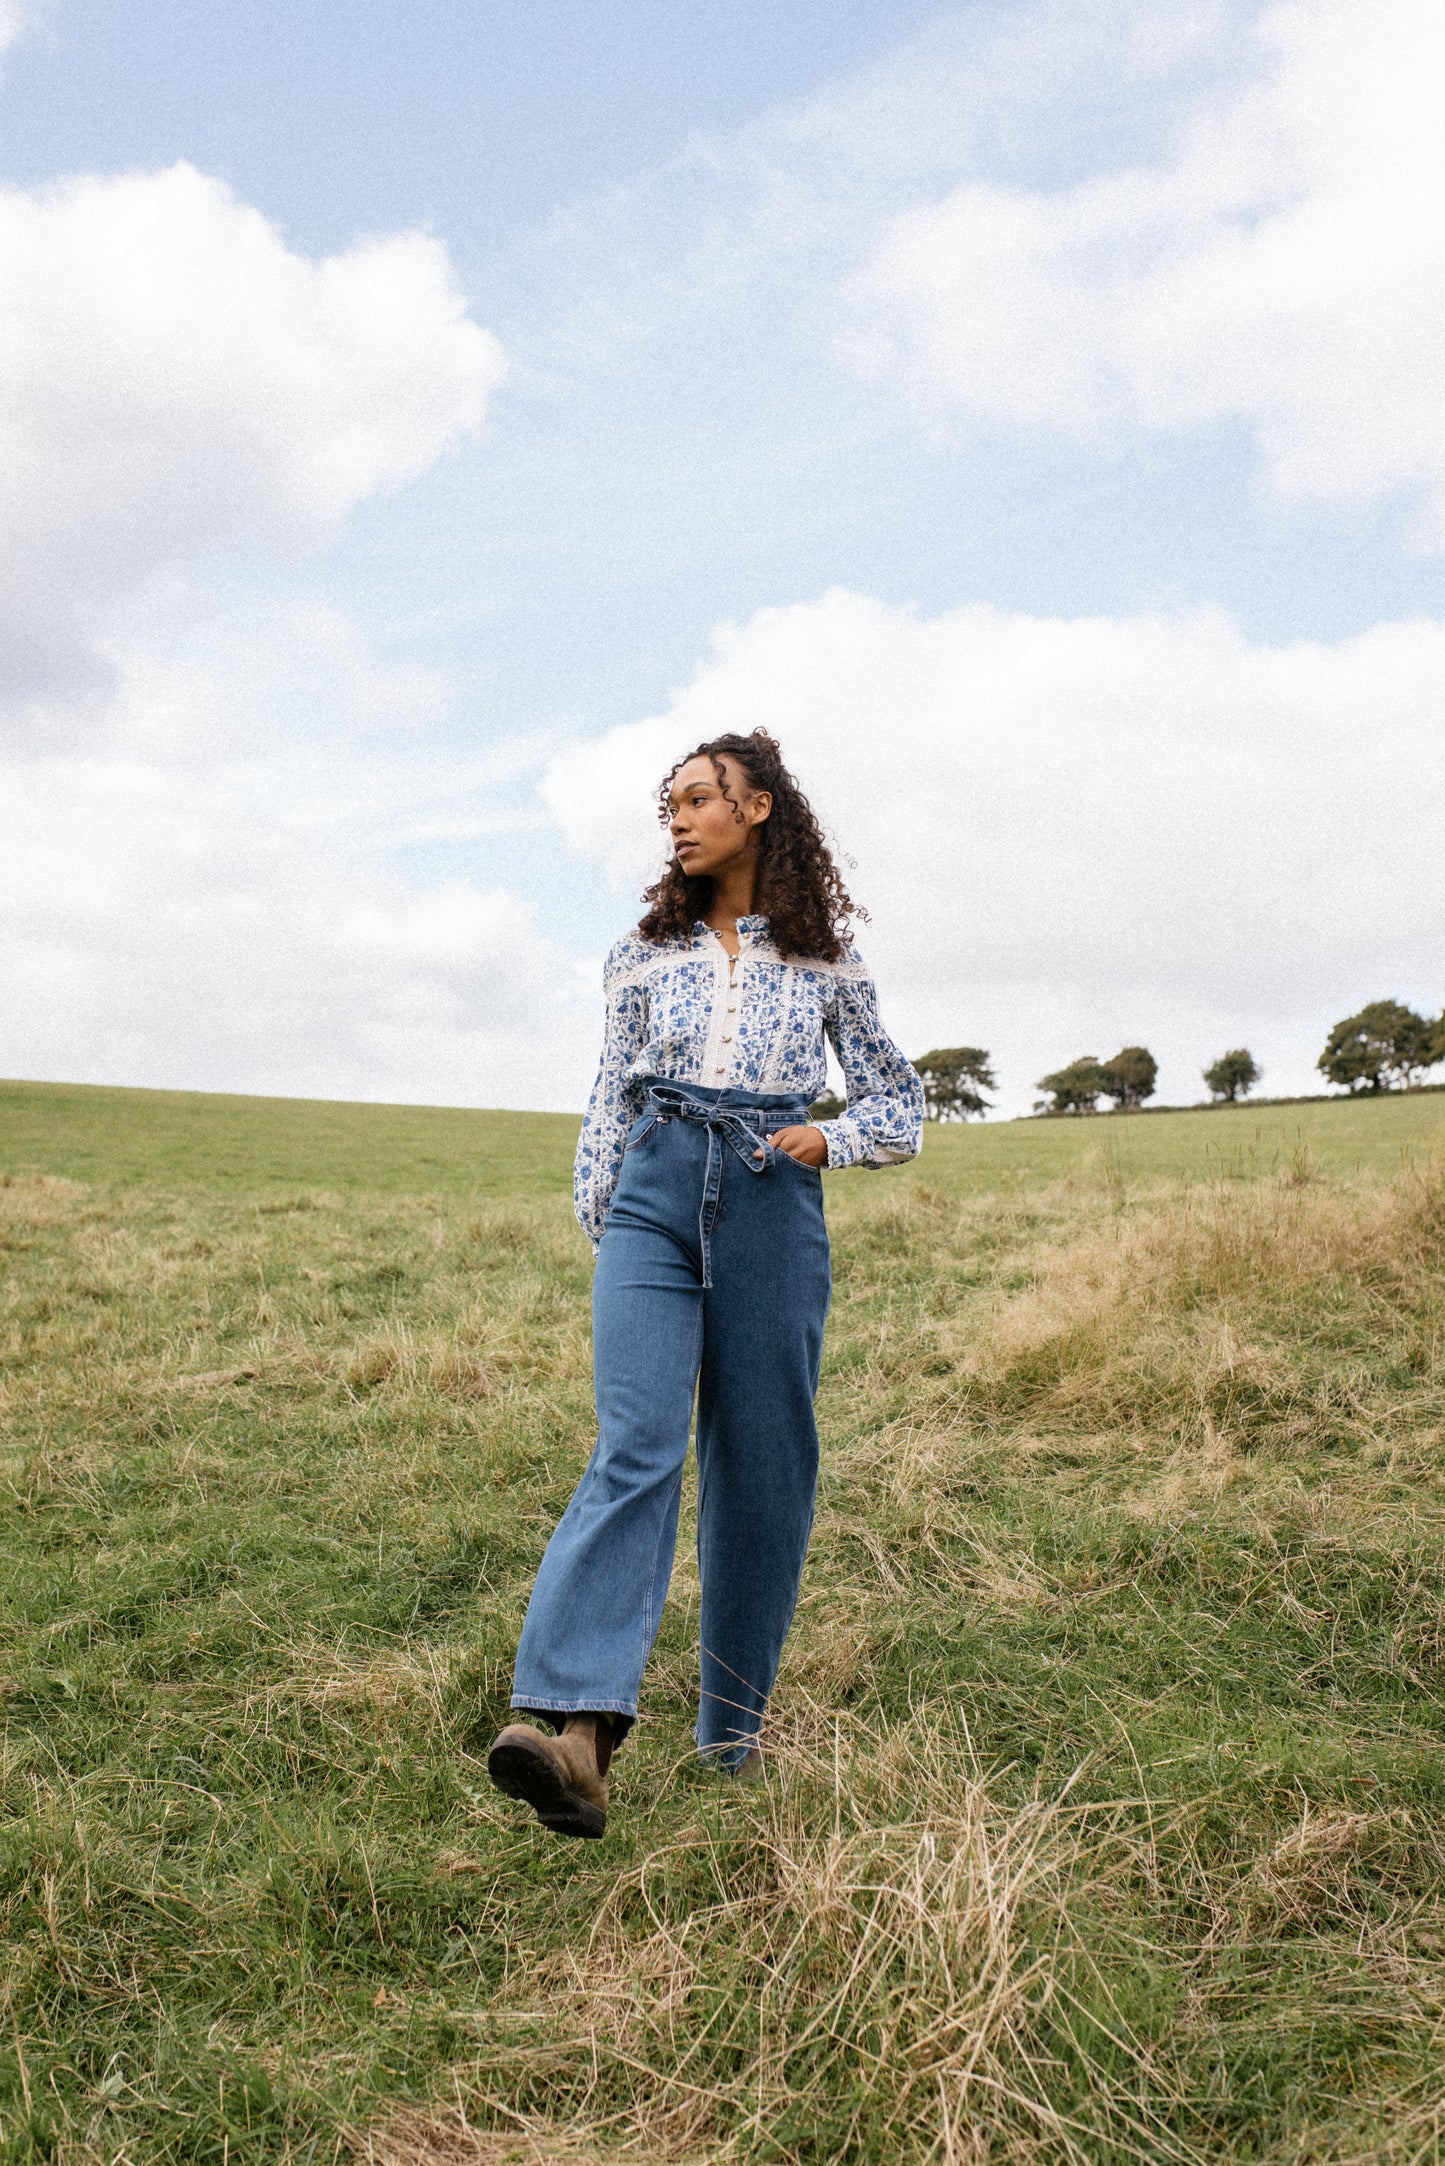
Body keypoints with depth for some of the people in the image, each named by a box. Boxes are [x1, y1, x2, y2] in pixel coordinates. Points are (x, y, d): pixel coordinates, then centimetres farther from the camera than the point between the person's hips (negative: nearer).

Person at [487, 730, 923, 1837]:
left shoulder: (825, 957, 8)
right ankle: (575, 1727, -26)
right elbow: (611, 1098, 14)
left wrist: (822, 1139, -4)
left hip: (773, 1209, 0)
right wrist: (601, 1225, 8)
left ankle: (736, 1727, 19)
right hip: (654, 1198, 1)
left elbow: (902, 1104, 13)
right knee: (635, 1447, -16)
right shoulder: (648, 949, 12)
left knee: (761, 1465, 3)